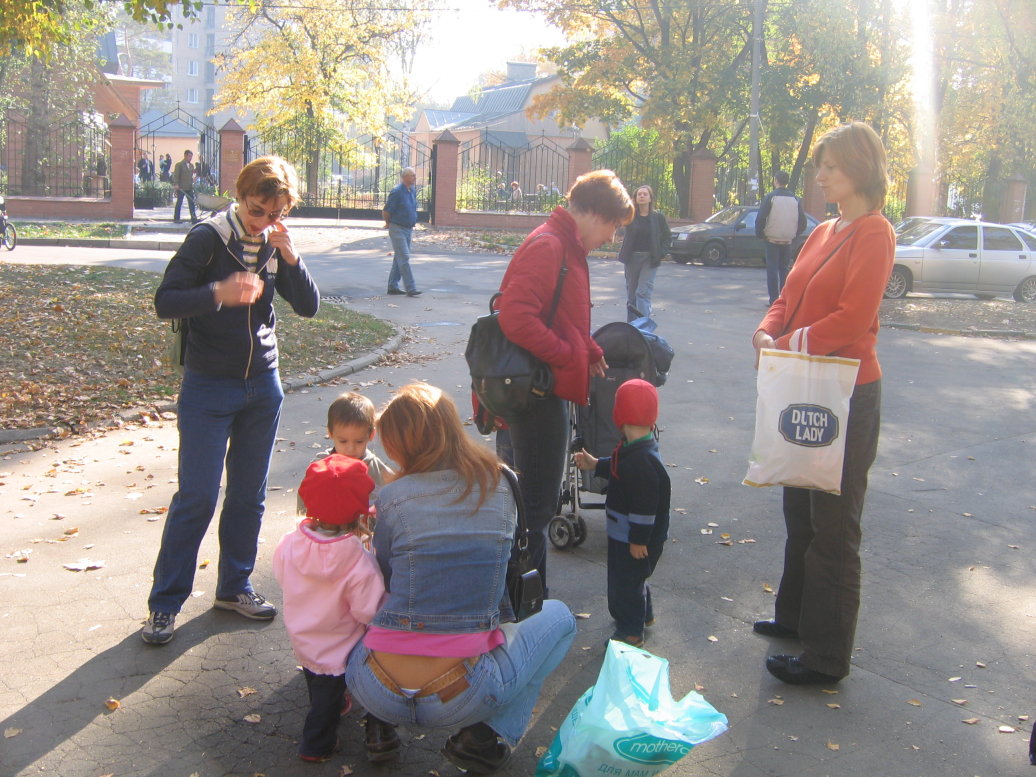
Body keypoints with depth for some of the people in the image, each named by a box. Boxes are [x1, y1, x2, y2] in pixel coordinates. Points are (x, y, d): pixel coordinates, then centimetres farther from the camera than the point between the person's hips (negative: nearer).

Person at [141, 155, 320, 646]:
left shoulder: (276, 244, 4)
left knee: (249, 494, 10)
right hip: (208, 388, -5)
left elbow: (309, 307, -1)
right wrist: (220, 293, -32)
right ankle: (165, 603, 7)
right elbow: (165, 301, -16)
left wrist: (290, 256, -16)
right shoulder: (208, 239, -10)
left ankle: (234, 587, 25)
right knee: (196, 496, -5)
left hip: (263, 385, 5)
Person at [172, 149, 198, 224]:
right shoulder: (179, 164, -4)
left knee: (192, 203, 0)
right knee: (179, 203, 2)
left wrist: (193, 185, 12)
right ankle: (176, 219, 10)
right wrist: (176, 184, -19)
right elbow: (175, 175, -9)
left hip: (189, 188, 6)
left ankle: (194, 219, -1)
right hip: (181, 187, -5)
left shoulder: (191, 165, 14)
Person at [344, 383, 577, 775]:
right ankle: (492, 735, 8)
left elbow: (387, 584, 7)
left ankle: (379, 725, 17)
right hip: (462, 696, -1)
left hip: (379, 692, 2)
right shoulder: (499, 486, 0)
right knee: (558, 615, 23)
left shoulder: (391, 499, -6)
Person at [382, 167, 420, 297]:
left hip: (408, 229, 8)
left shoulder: (412, 191, 8)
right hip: (397, 229, -8)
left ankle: (392, 286, 20)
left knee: (399, 258, 12)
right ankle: (410, 289, -13)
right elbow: (386, 212, -12)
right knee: (404, 258, -11)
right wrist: (389, 223, 4)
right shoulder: (397, 192, -16)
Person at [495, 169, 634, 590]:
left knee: (538, 496, 19)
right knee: (537, 502, -2)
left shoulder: (567, 247, 16)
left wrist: (590, 352, 9)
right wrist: (570, 355, -21)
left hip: (548, 388, 11)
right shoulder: (547, 245, -17)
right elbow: (515, 315, -29)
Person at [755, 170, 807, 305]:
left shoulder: (770, 197, -6)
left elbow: (760, 219, -10)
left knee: (772, 270, 0)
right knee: (784, 270, 14)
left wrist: (760, 235, 3)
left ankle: (774, 300, -4)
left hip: (772, 240, -4)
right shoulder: (795, 199, 7)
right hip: (787, 242, 4)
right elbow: (803, 223, 7)